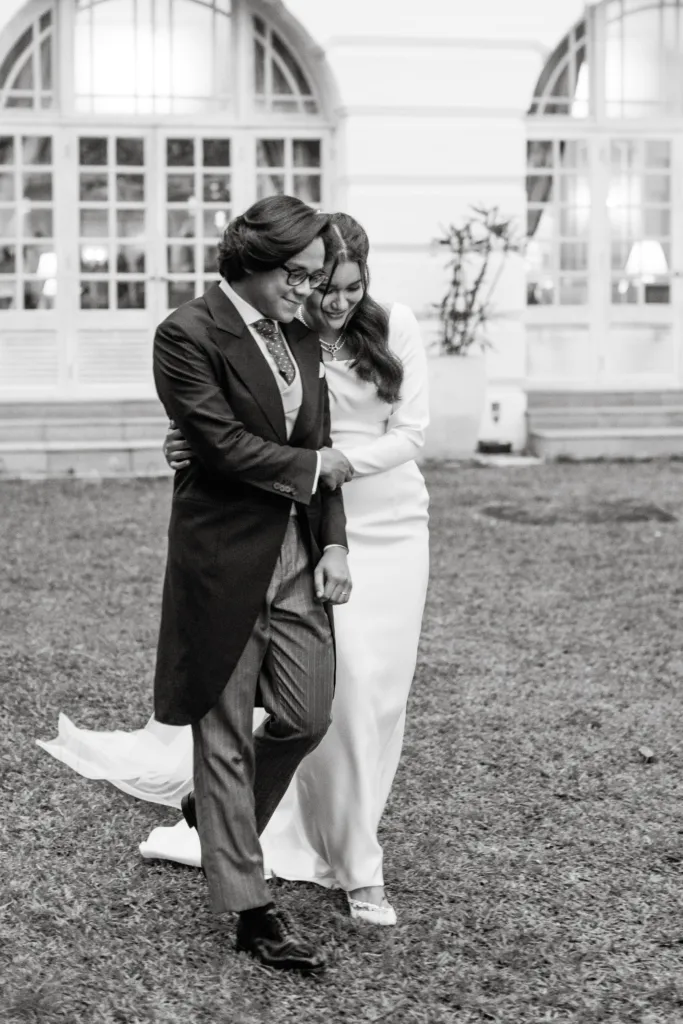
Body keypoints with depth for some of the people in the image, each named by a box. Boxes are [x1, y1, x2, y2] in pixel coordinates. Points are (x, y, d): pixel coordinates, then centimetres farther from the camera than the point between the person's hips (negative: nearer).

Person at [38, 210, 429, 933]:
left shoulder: (394, 327, -2)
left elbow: (410, 431, -3)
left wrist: (338, 461, -18)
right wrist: (191, 452, -27)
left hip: (395, 527, 3)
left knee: (380, 695, 8)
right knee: (344, 689, -10)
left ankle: (337, 829, 28)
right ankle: (358, 869, 1)